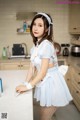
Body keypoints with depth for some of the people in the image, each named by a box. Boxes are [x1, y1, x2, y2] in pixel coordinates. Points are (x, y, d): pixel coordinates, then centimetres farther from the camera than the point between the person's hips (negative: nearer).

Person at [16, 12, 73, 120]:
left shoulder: (46, 45, -21)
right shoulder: (36, 45, 5)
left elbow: (43, 71, -21)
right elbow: (32, 67, 4)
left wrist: (28, 86, -16)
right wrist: (25, 84, -4)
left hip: (52, 83, -8)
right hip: (43, 82, 8)